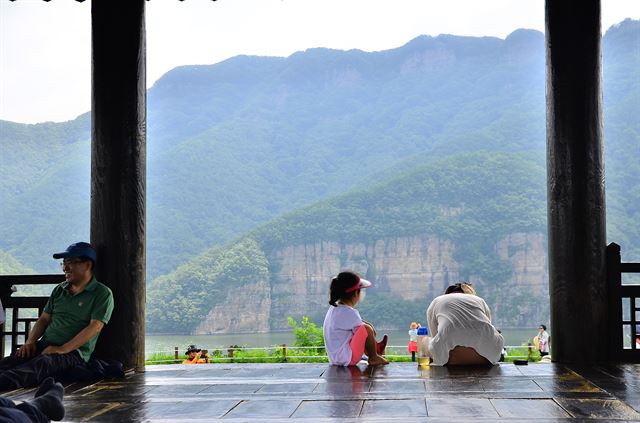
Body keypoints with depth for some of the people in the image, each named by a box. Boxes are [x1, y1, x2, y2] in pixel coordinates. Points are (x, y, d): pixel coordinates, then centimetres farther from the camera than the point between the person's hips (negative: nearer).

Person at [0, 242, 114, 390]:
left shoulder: (102, 293, 1)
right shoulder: (59, 290, 22)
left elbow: (95, 326, -10)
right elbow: (44, 319, 22)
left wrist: (63, 348, -19)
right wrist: (30, 341, 2)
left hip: (74, 352, -6)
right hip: (44, 345, 6)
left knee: (39, 364, -38)